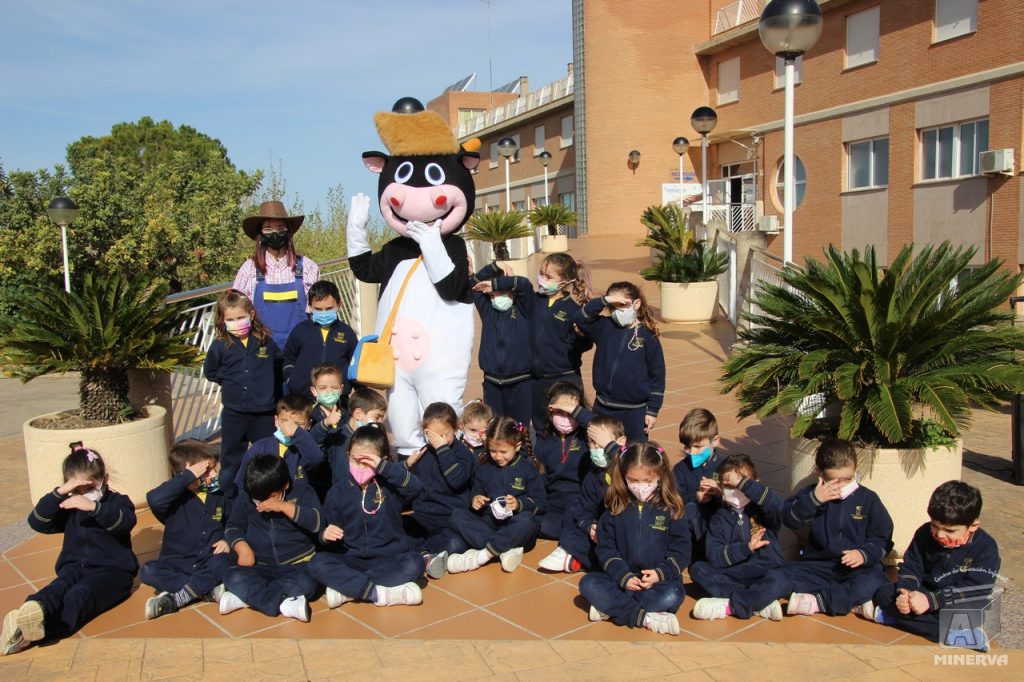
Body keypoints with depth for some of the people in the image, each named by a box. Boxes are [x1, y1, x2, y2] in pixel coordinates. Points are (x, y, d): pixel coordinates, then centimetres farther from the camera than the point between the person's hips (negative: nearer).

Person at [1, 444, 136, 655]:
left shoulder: (117, 501, 4)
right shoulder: (68, 506, 19)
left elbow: (126, 521, -19)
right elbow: (37, 523, 3)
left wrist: (93, 507, -33)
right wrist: (58, 493, -10)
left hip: (112, 569, -4)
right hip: (75, 566, 4)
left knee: (78, 595, -34)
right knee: (56, 590, -31)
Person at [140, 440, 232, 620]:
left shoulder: (219, 495, 5)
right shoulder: (177, 498, -8)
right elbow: (154, 499, -31)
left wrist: (228, 540, -6)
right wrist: (188, 477, -30)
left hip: (209, 560, 1)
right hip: (178, 563, -1)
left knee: (222, 563, -31)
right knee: (148, 571, -28)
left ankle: (174, 599, -27)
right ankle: (209, 590, -29)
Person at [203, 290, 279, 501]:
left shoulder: (265, 341, -5)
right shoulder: (220, 345, -6)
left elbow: (278, 363, 11)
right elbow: (209, 371, 9)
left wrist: (266, 383, 5)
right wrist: (230, 381, 2)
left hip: (264, 411, 0)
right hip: (234, 412, 0)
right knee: (231, 459, 12)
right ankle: (228, 497, 26)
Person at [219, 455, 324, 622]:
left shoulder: (302, 493, -6)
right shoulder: (245, 499, 2)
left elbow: (317, 522, -19)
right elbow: (233, 526, 5)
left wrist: (285, 506, -27)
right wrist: (242, 548, -15)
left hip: (298, 566, -2)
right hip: (262, 568, 2)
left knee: (306, 583, -34)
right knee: (233, 577, -26)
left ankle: (246, 597, -23)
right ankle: (284, 603, -30)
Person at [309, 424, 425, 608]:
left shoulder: (389, 485, -3)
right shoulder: (338, 491, 2)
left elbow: (416, 487, -24)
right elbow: (329, 532, 6)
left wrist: (383, 466, -29)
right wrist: (326, 536, -18)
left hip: (389, 558, -1)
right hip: (352, 559, 1)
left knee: (414, 563, -30)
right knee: (318, 562, -24)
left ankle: (346, 589, -26)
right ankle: (379, 593, -30)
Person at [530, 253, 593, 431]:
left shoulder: (574, 308, -11)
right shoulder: (534, 300, 3)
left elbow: (583, 345, -10)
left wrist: (582, 336, -30)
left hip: (565, 379, -5)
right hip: (536, 378, 5)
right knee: (539, 427, 18)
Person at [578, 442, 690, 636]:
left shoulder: (671, 509, -1)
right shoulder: (616, 508, 2)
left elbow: (680, 551, 0)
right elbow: (606, 548, 1)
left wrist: (661, 573, -17)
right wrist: (623, 576, -15)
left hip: (659, 579, -1)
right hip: (621, 578, 1)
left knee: (672, 596, -33)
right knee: (588, 584, -23)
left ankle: (610, 608, -22)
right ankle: (645, 618, -27)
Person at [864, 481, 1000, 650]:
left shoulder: (986, 548, -17)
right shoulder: (925, 534, -5)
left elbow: (974, 590, -25)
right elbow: (910, 569, -3)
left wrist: (931, 600, -35)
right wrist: (904, 593, -26)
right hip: (924, 593, 4)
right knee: (884, 593, -16)